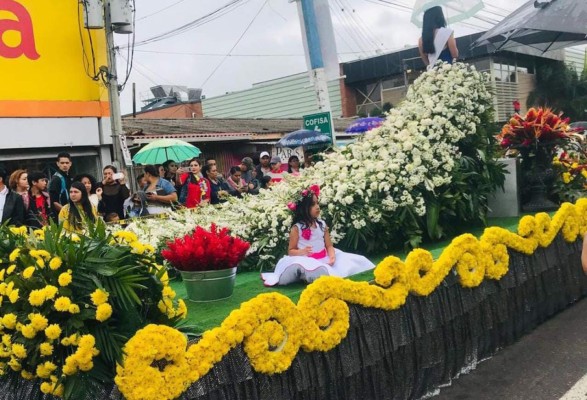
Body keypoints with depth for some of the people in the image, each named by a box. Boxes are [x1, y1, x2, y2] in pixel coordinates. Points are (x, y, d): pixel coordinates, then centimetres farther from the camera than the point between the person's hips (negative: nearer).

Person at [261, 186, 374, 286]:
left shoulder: (322, 224, 8)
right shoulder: (297, 228, -5)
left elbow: (329, 245, 8)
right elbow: (291, 251, -2)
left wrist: (332, 256, -14)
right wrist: (302, 252, -23)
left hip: (324, 259, 5)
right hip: (308, 261, -5)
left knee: (348, 264, -11)